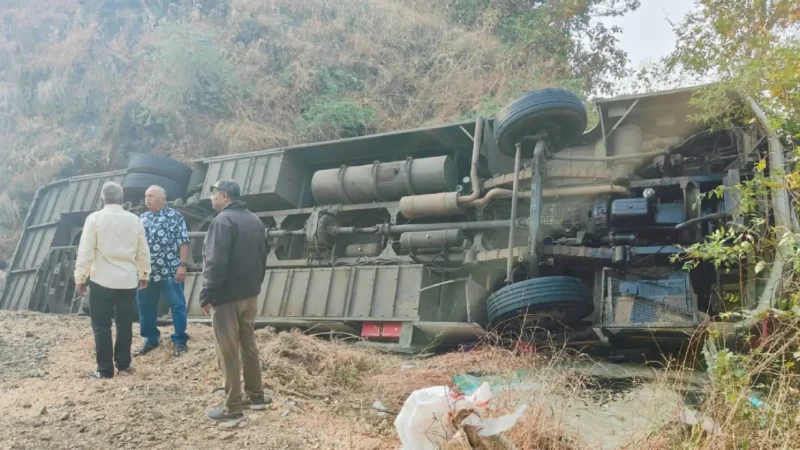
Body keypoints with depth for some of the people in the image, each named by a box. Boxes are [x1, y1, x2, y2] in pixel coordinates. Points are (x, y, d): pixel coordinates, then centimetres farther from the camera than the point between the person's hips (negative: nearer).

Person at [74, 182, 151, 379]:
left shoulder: (94, 218, -6)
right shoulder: (134, 219, 3)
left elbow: (85, 252, -8)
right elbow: (143, 251, 9)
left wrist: (80, 278, 2)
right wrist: (144, 274, 22)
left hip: (102, 280, -3)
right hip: (128, 280, 3)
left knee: (101, 325, 5)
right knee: (125, 324, 11)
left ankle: (105, 369, 8)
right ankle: (123, 365, 16)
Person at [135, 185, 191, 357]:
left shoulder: (175, 217, -4)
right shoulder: (142, 219, 12)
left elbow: (183, 242, -7)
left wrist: (182, 265, -14)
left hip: (170, 271, -5)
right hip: (147, 272, 5)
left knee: (177, 305, 2)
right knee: (146, 306, 12)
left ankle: (180, 340, 13)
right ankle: (151, 339, 27)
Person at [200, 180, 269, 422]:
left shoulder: (223, 221, -16)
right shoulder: (254, 220, 13)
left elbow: (216, 263, -22)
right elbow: (262, 257, 18)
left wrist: (207, 295, -16)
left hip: (226, 296, -9)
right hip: (250, 294, 9)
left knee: (228, 352, -1)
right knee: (249, 345, 17)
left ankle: (232, 407, 5)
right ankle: (256, 395, 25)